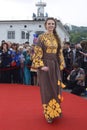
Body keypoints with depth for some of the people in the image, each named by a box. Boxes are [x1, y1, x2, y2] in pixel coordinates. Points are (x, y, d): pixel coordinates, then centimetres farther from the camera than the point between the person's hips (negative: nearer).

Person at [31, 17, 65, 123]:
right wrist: (41, 66, -17)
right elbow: (37, 53, -9)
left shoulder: (57, 38, 10)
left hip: (55, 65, 5)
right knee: (47, 89, 0)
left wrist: (61, 65, 6)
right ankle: (48, 113, 10)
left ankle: (56, 110, 23)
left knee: (56, 88, 8)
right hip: (45, 65, -4)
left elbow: (60, 53, 14)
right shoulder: (41, 37, -4)